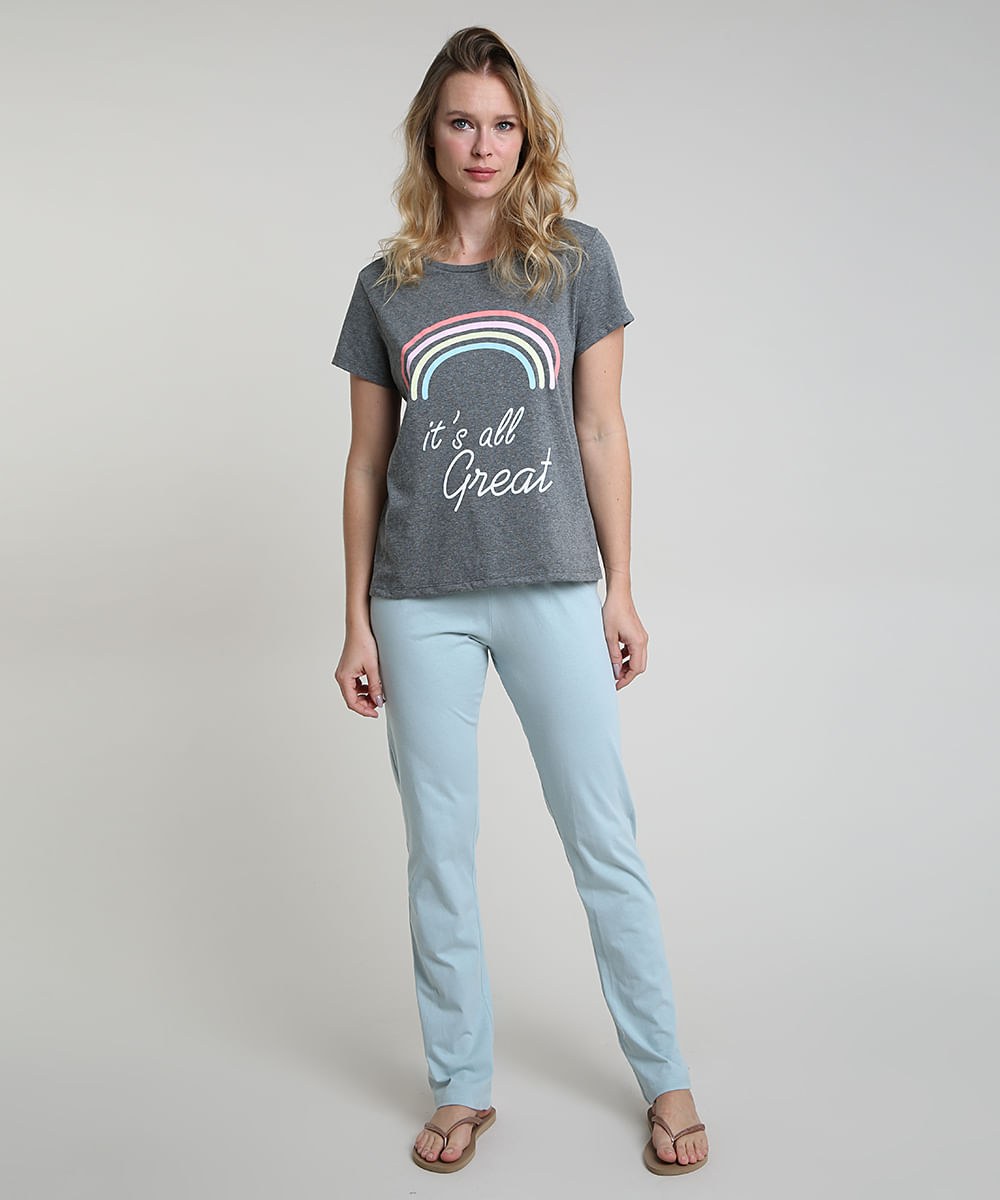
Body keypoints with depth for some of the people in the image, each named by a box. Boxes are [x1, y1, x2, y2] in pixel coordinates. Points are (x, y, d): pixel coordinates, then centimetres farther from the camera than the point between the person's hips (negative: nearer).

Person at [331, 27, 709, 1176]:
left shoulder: (576, 259, 5)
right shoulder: (386, 286, 7)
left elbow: (600, 433, 5)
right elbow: (366, 463, 9)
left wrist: (620, 589, 2)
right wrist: (356, 622, 6)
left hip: (552, 588, -1)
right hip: (421, 602, 2)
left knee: (604, 839, 4)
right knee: (439, 847, 7)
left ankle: (666, 1078, 20)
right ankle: (462, 1086, 24)